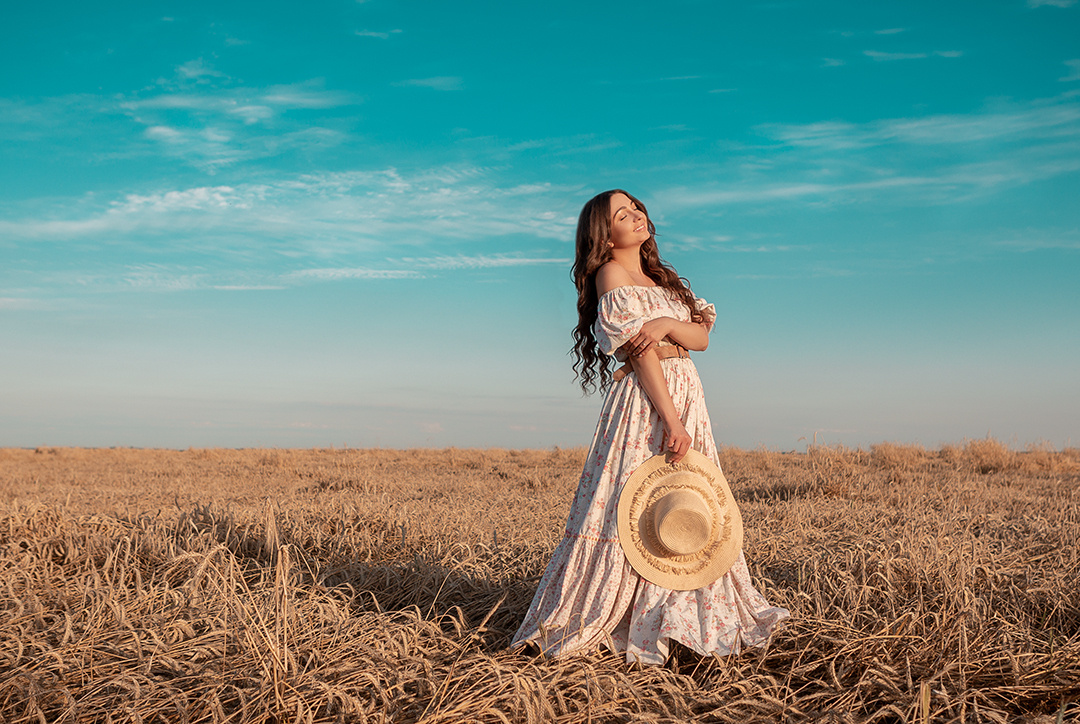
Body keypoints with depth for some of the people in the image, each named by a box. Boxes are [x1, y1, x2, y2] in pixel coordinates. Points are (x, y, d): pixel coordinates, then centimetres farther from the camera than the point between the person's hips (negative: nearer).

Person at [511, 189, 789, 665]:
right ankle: (585, 622, 2)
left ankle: (674, 617, 20)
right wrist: (672, 422, -20)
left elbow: (702, 335, 8)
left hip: (685, 395, 8)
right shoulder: (611, 274, -4)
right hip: (646, 403, -8)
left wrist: (666, 324, -14)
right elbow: (641, 355, -14)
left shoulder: (659, 277, 20)